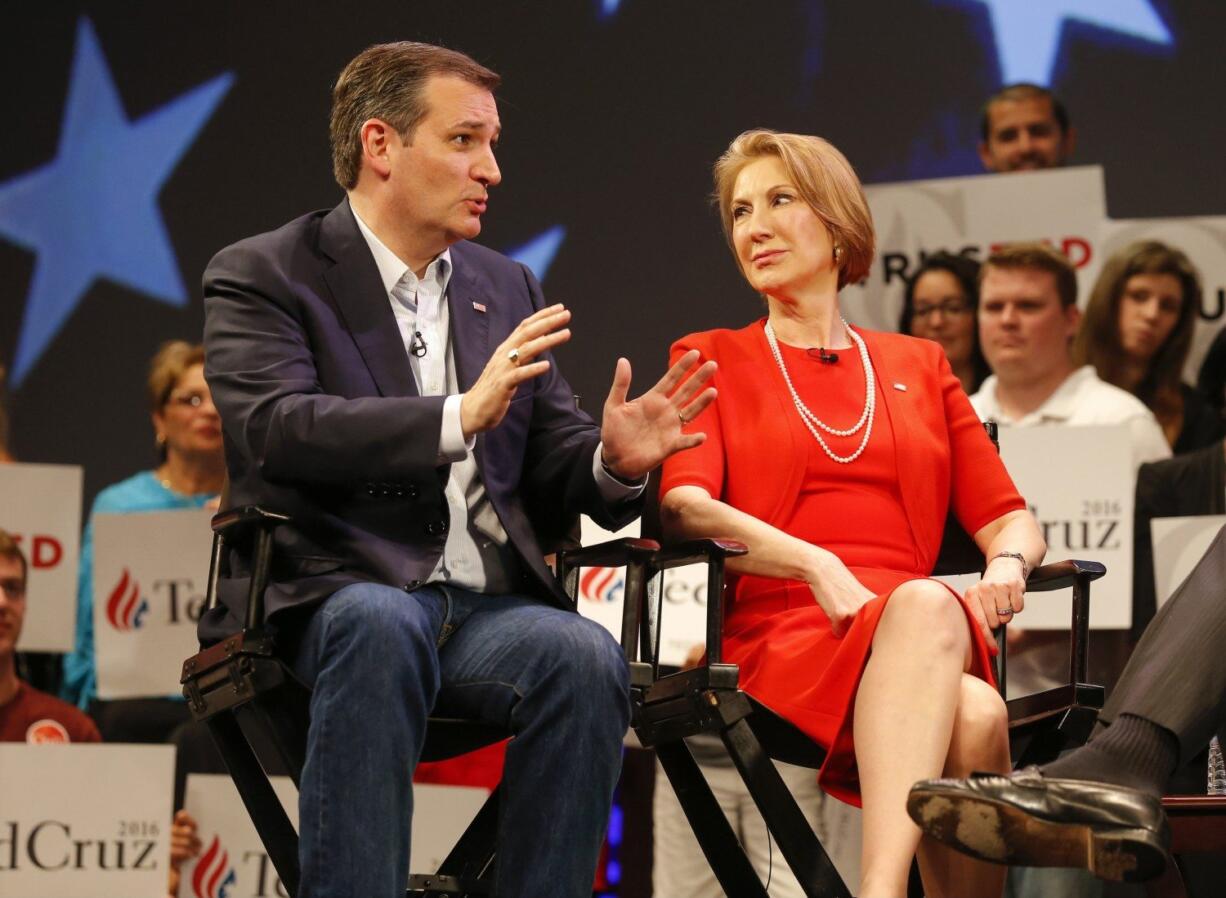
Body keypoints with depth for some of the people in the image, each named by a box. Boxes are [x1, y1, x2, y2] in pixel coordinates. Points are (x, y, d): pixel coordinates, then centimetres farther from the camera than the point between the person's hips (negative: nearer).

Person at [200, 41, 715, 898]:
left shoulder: (508, 289, 21)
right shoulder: (261, 277, 3)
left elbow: (553, 474, 19)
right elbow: (274, 431, -15)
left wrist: (614, 462, -6)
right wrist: (459, 416, -27)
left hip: (487, 605, 4)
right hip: (331, 596, -4)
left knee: (587, 655, -28)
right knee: (382, 621, -38)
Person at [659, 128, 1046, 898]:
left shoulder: (920, 366, 26)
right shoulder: (712, 361, 17)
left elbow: (1008, 518, 20)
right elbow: (683, 507, -1)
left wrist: (1008, 565, -5)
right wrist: (818, 567, -17)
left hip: (914, 630, 2)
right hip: (778, 634, -2)